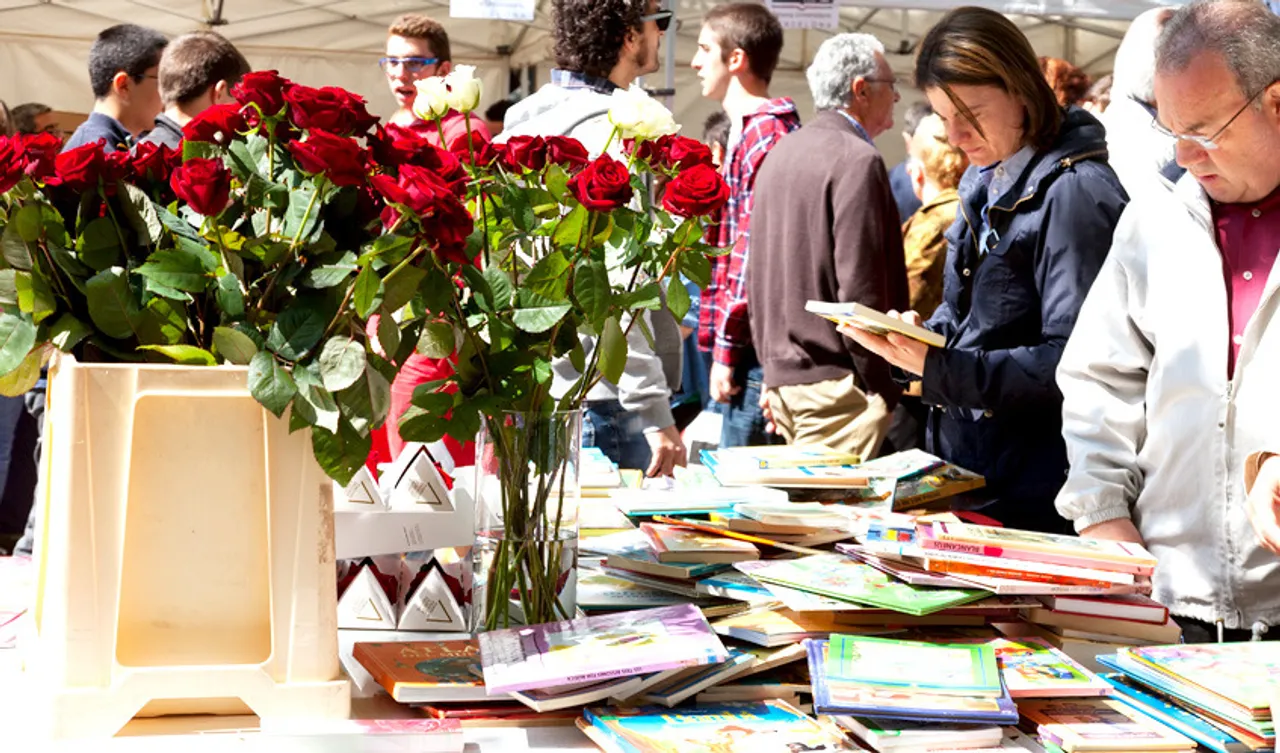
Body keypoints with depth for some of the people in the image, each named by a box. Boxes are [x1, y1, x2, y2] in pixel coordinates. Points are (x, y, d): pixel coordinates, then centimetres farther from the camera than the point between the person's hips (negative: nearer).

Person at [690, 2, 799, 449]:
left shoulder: (764, 132, -14)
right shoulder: (751, 128, 18)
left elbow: (754, 250, -20)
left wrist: (726, 347, -18)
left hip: (753, 346, -10)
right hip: (753, 344, 10)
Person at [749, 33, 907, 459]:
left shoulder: (781, 155, 14)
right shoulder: (857, 161, -13)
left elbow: (756, 278, 19)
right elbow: (860, 289, -18)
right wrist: (883, 389, -12)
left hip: (781, 374, 9)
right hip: (834, 380, -9)